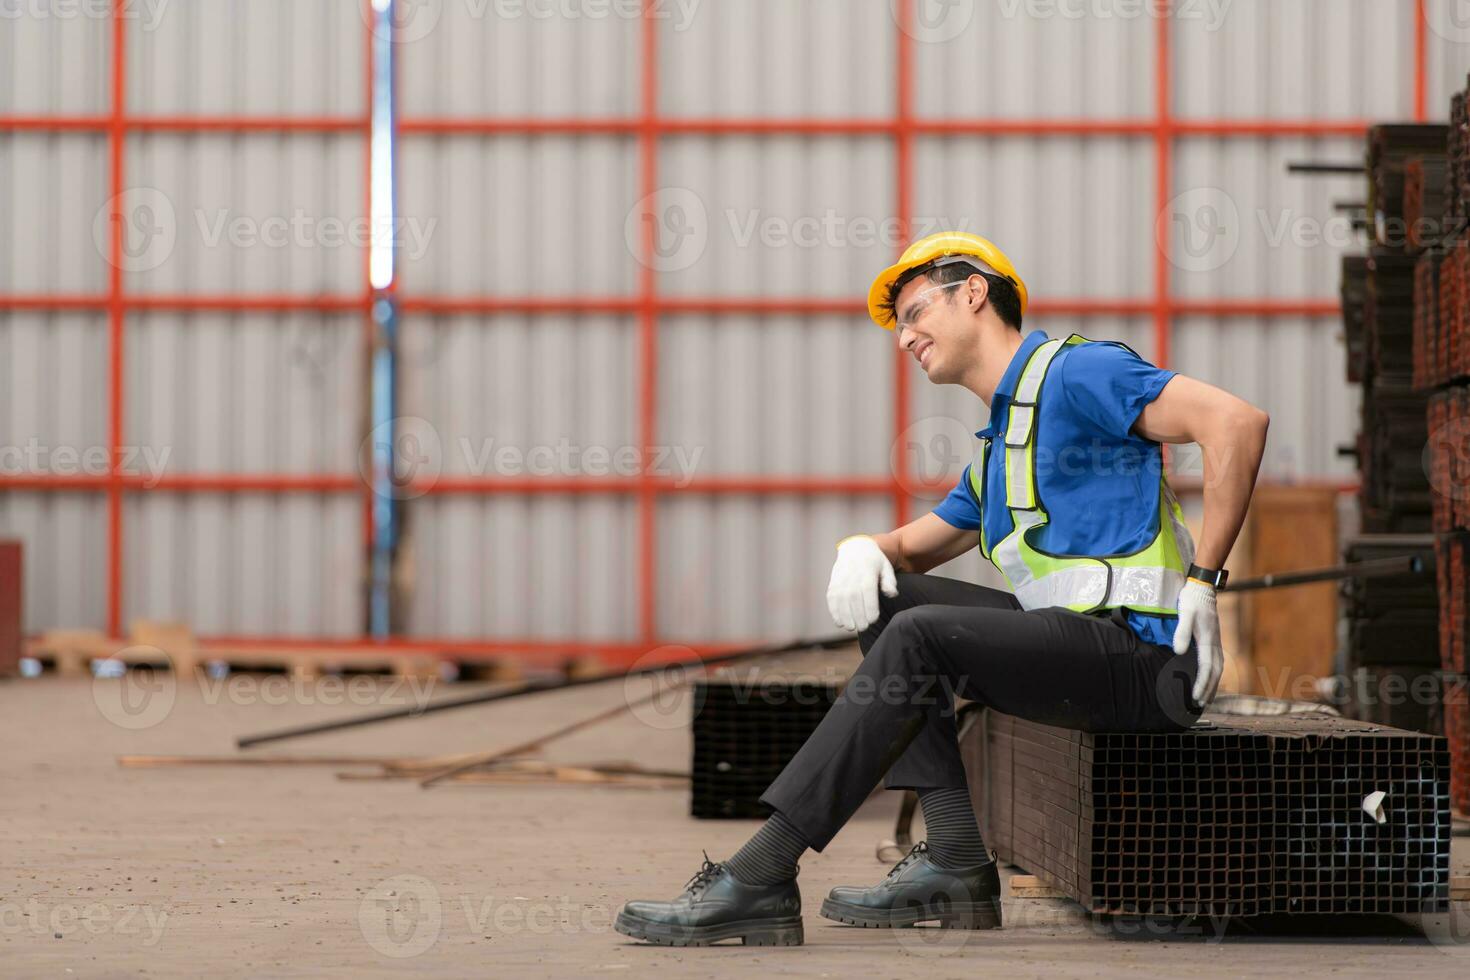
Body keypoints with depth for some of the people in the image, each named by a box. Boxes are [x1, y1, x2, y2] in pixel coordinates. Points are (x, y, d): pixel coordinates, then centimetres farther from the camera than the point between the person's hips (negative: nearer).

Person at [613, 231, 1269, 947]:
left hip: (1145, 654, -10)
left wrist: (1202, 581, -19)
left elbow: (1238, 420, -18)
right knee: (882, 597, 8)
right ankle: (957, 860, -5)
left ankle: (760, 877, -27)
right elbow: (915, 546, 33)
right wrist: (865, 548, 6)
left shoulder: (1075, 371, -6)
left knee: (919, 636, -25)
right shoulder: (994, 450, 25)